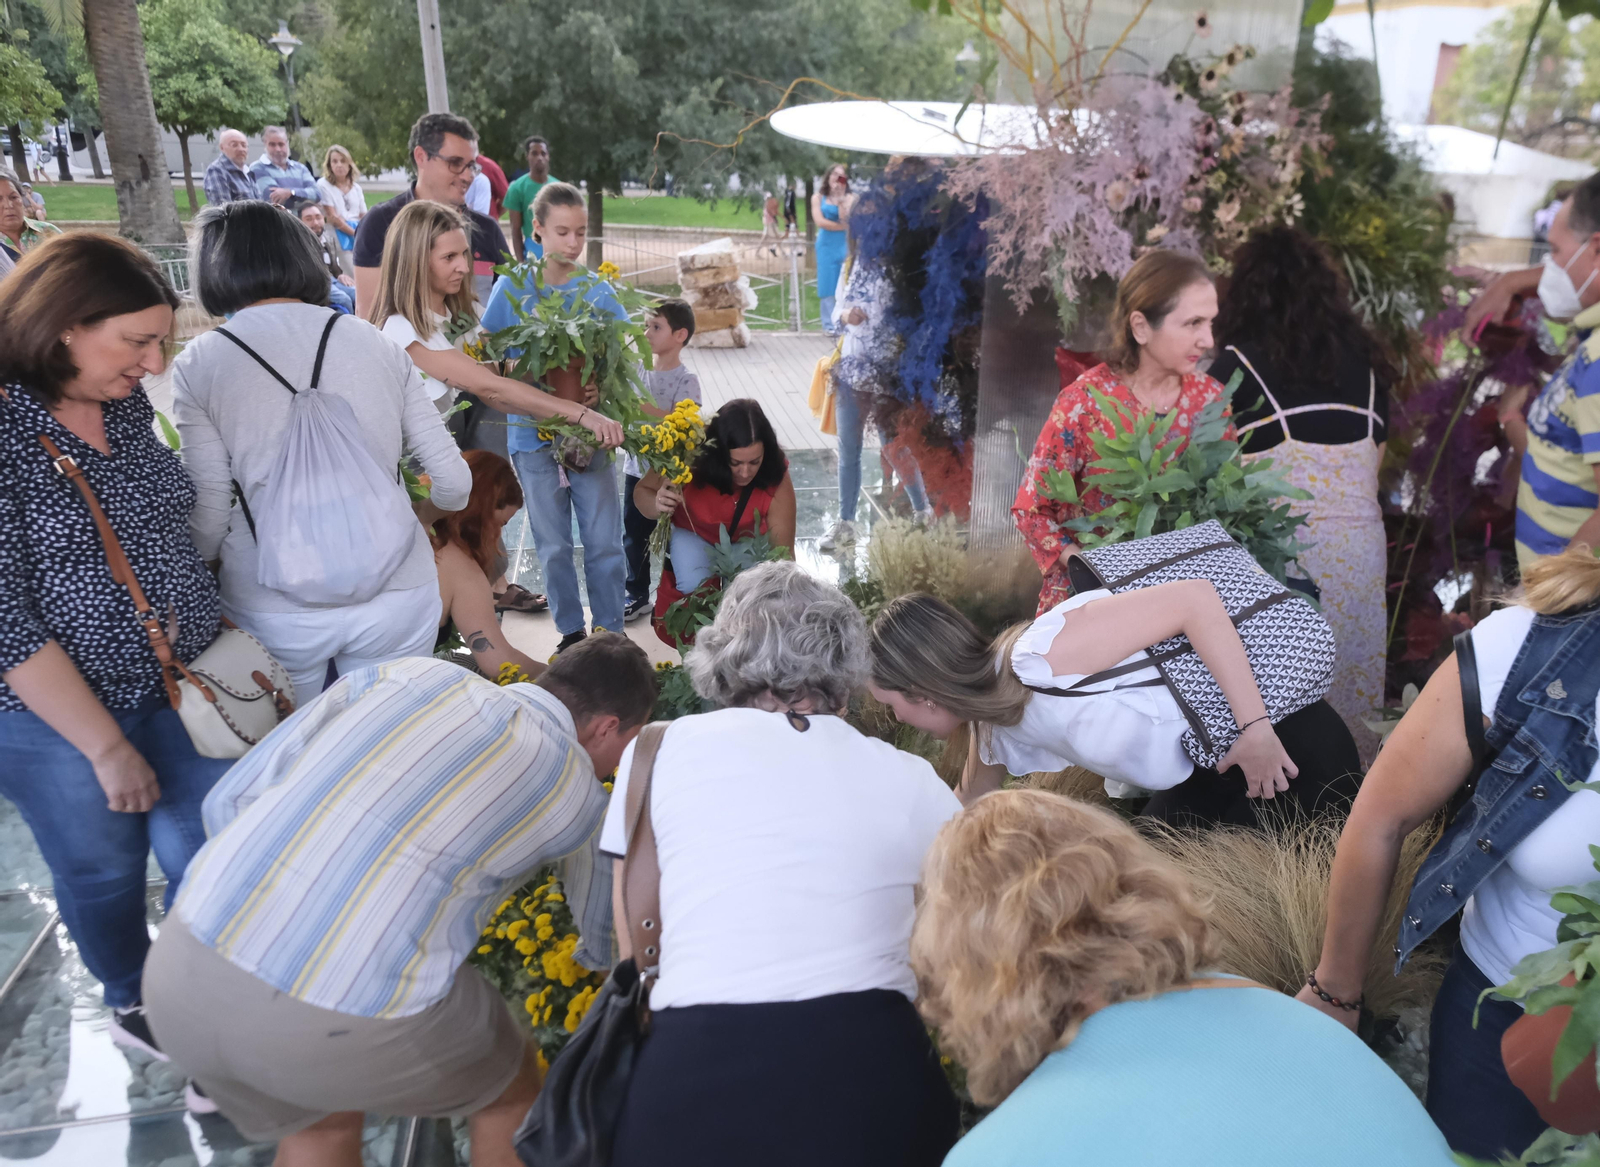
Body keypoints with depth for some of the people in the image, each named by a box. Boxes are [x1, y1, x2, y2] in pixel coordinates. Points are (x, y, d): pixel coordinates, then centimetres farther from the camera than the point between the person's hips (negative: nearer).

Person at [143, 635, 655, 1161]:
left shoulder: (409, 675, 13)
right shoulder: (576, 791, 7)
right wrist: (589, 957, 50)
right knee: (514, 1088, 26)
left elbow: (229, 800, 14)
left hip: (182, 966, 5)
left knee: (321, 1124, 34)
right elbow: (610, 944, 26)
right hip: (345, 1023, -4)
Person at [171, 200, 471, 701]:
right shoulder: (376, 343, 1)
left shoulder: (197, 365, -4)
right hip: (399, 594, 2)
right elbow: (454, 487, 1)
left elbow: (209, 515, -5)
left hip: (276, 612, -1)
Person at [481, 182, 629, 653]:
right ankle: (571, 632, 24)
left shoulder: (597, 289, 2)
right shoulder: (513, 287, 0)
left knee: (605, 542, 1)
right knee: (554, 546, 8)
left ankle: (611, 634, 15)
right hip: (534, 432, 0)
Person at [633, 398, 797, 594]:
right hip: (694, 534, -1)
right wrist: (658, 505, -42)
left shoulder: (776, 480, -32)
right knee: (694, 588, -27)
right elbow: (642, 490, -19)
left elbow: (783, 552, -27)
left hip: (747, 540, 1)